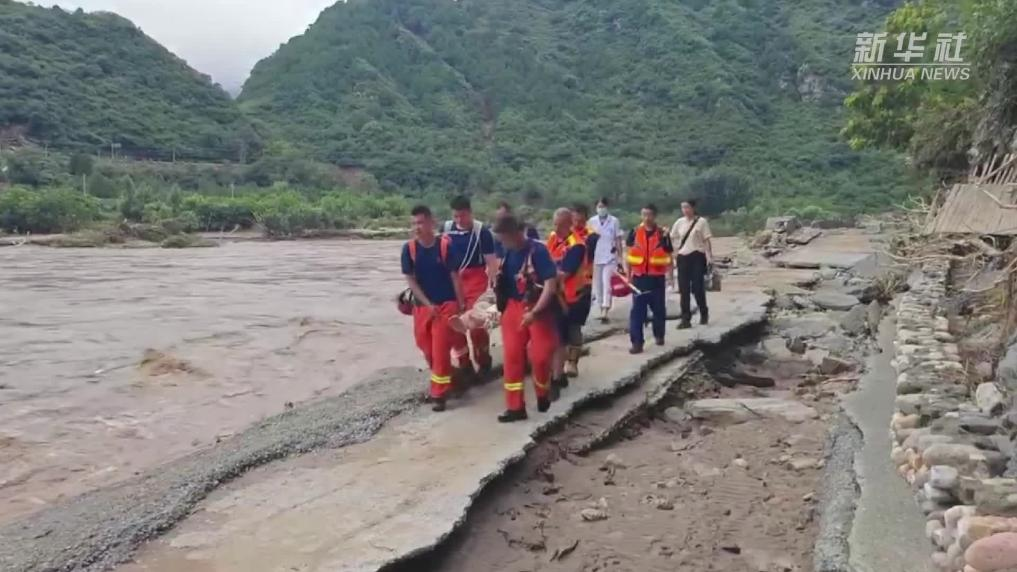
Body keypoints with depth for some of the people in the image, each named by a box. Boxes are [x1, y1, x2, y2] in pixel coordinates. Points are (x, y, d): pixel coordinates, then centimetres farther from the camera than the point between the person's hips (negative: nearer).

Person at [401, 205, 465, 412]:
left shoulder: (445, 245, -11)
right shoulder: (409, 248, -4)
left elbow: (455, 276, -6)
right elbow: (410, 280, -3)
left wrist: (462, 305, -6)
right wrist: (427, 304, -10)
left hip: (446, 304, -4)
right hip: (422, 306, 4)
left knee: (441, 350, -5)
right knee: (427, 348, 13)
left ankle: (439, 393, 4)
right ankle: (441, 382, 35)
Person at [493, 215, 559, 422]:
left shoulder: (538, 251, -17)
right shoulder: (507, 253, 3)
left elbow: (551, 285, -20)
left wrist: (534, 312, -23)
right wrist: (499, 304, 12)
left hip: (538, 309, -6)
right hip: (513, 308, 6)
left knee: (540, 355, -3)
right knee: (512, 356, 3)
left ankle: (543, 395, 26)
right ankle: (515, 407, 10)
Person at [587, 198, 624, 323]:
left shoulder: (614, 221, -2)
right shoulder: (592, 221, 4)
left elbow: (618, 240, 1)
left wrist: (620, 257, -2)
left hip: (610, 257, -3)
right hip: (595, 257, 3)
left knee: (607, 283, -11)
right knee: (598, 284, 8)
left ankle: (605, 312, -16)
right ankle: (602, 308, 21)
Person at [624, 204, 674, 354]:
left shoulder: (663, 234, -2)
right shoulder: (635, 232, 2)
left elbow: (668, 256, 2)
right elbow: (629, 255, 8)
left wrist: (669, 275, -2)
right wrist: (628, 275, 5)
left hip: (657, 278, 0)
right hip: (639, 278, 1)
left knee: (659, 308, 12)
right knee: (637, 310, -4)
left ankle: (659, 335, 33)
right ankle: (637, 343, -4)